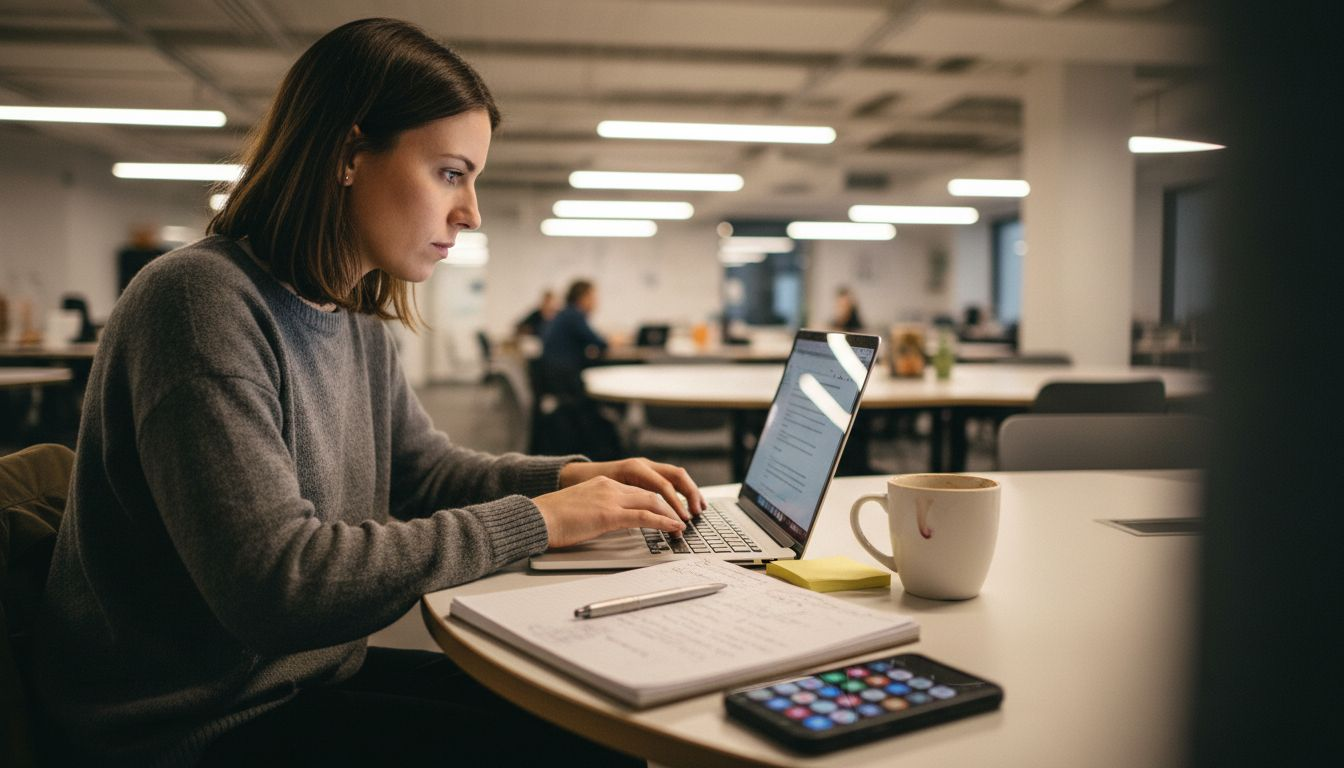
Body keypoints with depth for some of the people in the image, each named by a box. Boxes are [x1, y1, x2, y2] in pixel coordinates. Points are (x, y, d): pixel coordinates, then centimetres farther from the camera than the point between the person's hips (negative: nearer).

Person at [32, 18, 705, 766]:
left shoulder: (356, 325, 4)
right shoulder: (202, 302, -24)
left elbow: (426, 467, 15)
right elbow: (274, 582, -31)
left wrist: (574, 477, -4)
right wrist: (536, 520, -25)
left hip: (319, 672, 8)